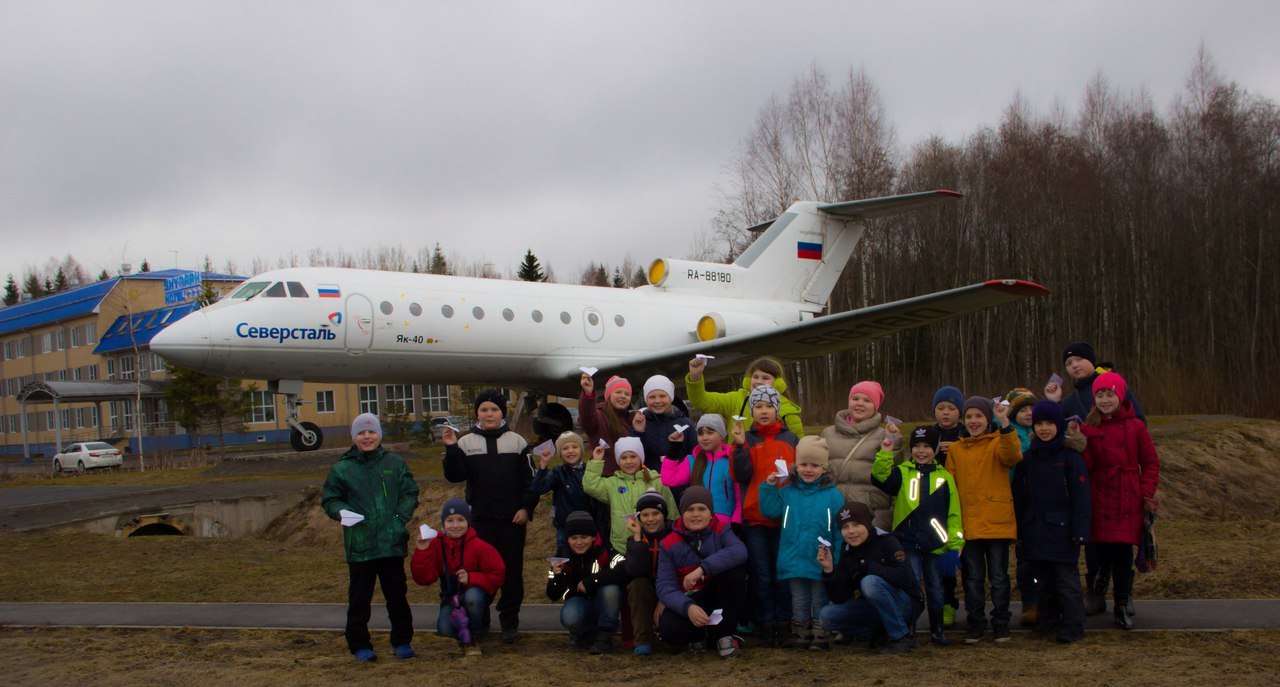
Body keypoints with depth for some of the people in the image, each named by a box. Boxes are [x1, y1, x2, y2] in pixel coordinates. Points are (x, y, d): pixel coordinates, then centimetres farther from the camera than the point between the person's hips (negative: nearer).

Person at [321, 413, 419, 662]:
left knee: (397, 594, 10)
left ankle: (402, 641, 21)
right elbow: (329, 499, 5)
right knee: (359, 597, 5)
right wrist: (342, 511, -15)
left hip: (392, 541, 2)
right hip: (360, 545, -1)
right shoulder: (341, 468, 1)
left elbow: (410, 492, 10)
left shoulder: (394, 463, 7)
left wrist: (402, 516, -4)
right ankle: (359, 644, 16)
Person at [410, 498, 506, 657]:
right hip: (451, 598, 2)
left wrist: (472, 578, -26)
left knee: (472, 596, -38)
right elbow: (424, 579, -11)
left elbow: (498, 575, -13)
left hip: (475, 594, -2)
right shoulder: (436, 545, -9)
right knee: (444, 629, -26)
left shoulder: (479, 546, -16)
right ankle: (463, 635, 15)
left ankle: (474, 639, -11)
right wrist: (421, 552, -25)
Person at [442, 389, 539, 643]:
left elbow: (530, 478, 5)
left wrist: (526, 508, -5)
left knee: (512, 570, 3)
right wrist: (451, 449, -18)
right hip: (480, 518, 0)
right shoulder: (466, 442, 4)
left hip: (512, 518, 0)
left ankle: (510, 620, 12)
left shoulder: (517, 442, 5)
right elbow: (454, 476, -6)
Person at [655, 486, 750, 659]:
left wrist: (702, 569, -40)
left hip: (721, 598, 0)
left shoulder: (721, 530, -6)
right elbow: (665, 586, -16)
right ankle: (700, 634, 5)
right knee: (668, 628, -33)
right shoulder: (669, 545, -6)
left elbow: (739, 552, -30)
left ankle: (724, 634, -15)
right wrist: (688, 607, -37)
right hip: (689, 601, 0)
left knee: (735, 568, -29)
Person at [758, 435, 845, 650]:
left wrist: (838, 560, -9)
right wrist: (769, 487, -10)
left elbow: (840, 530, -5)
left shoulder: (832, 495, -5)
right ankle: (800, 634, 24)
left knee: (820, 601, 11)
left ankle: (819, 635, 21)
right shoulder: (787, 492, 2)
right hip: (793, 561, 2)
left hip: (821, 562, -2)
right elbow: (770, 510, -1)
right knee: (799, 602, 14)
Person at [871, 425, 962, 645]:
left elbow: (954, 514, 6)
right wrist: (885, 454, -27)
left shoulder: (945, 477, 7)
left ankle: (937, 629, 25)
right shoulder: (901, 473, 4)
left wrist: (955, 544, 0)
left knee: (936, 588, 12)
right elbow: (881, 478, -17)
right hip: (908, 543, -2)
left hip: (936, 545, 2)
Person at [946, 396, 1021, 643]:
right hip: (968, 522, 3)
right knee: (973, 577, 7)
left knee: (998, 576, 3)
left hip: (997, 521, -3)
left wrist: (1005, 423, -33)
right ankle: (976, 624, 15)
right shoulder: (956, 449, 13)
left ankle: (1001, 624, 12)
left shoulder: (998, 442, 2)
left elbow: (1012, 456, -21)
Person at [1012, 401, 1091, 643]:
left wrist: (1080, 531, -13)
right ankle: (1049, 620, 25)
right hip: (1035, 530, 5)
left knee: (1067, 581, -4)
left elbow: (1081, 496, -7)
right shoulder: (1027, 458, 8)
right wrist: (1018, 530, 8)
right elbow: (1019, 496, 12)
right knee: (1043, 580, 12)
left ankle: (1072, 626, 1)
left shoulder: (1071, 457, -5)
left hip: (1062, 530, -5)